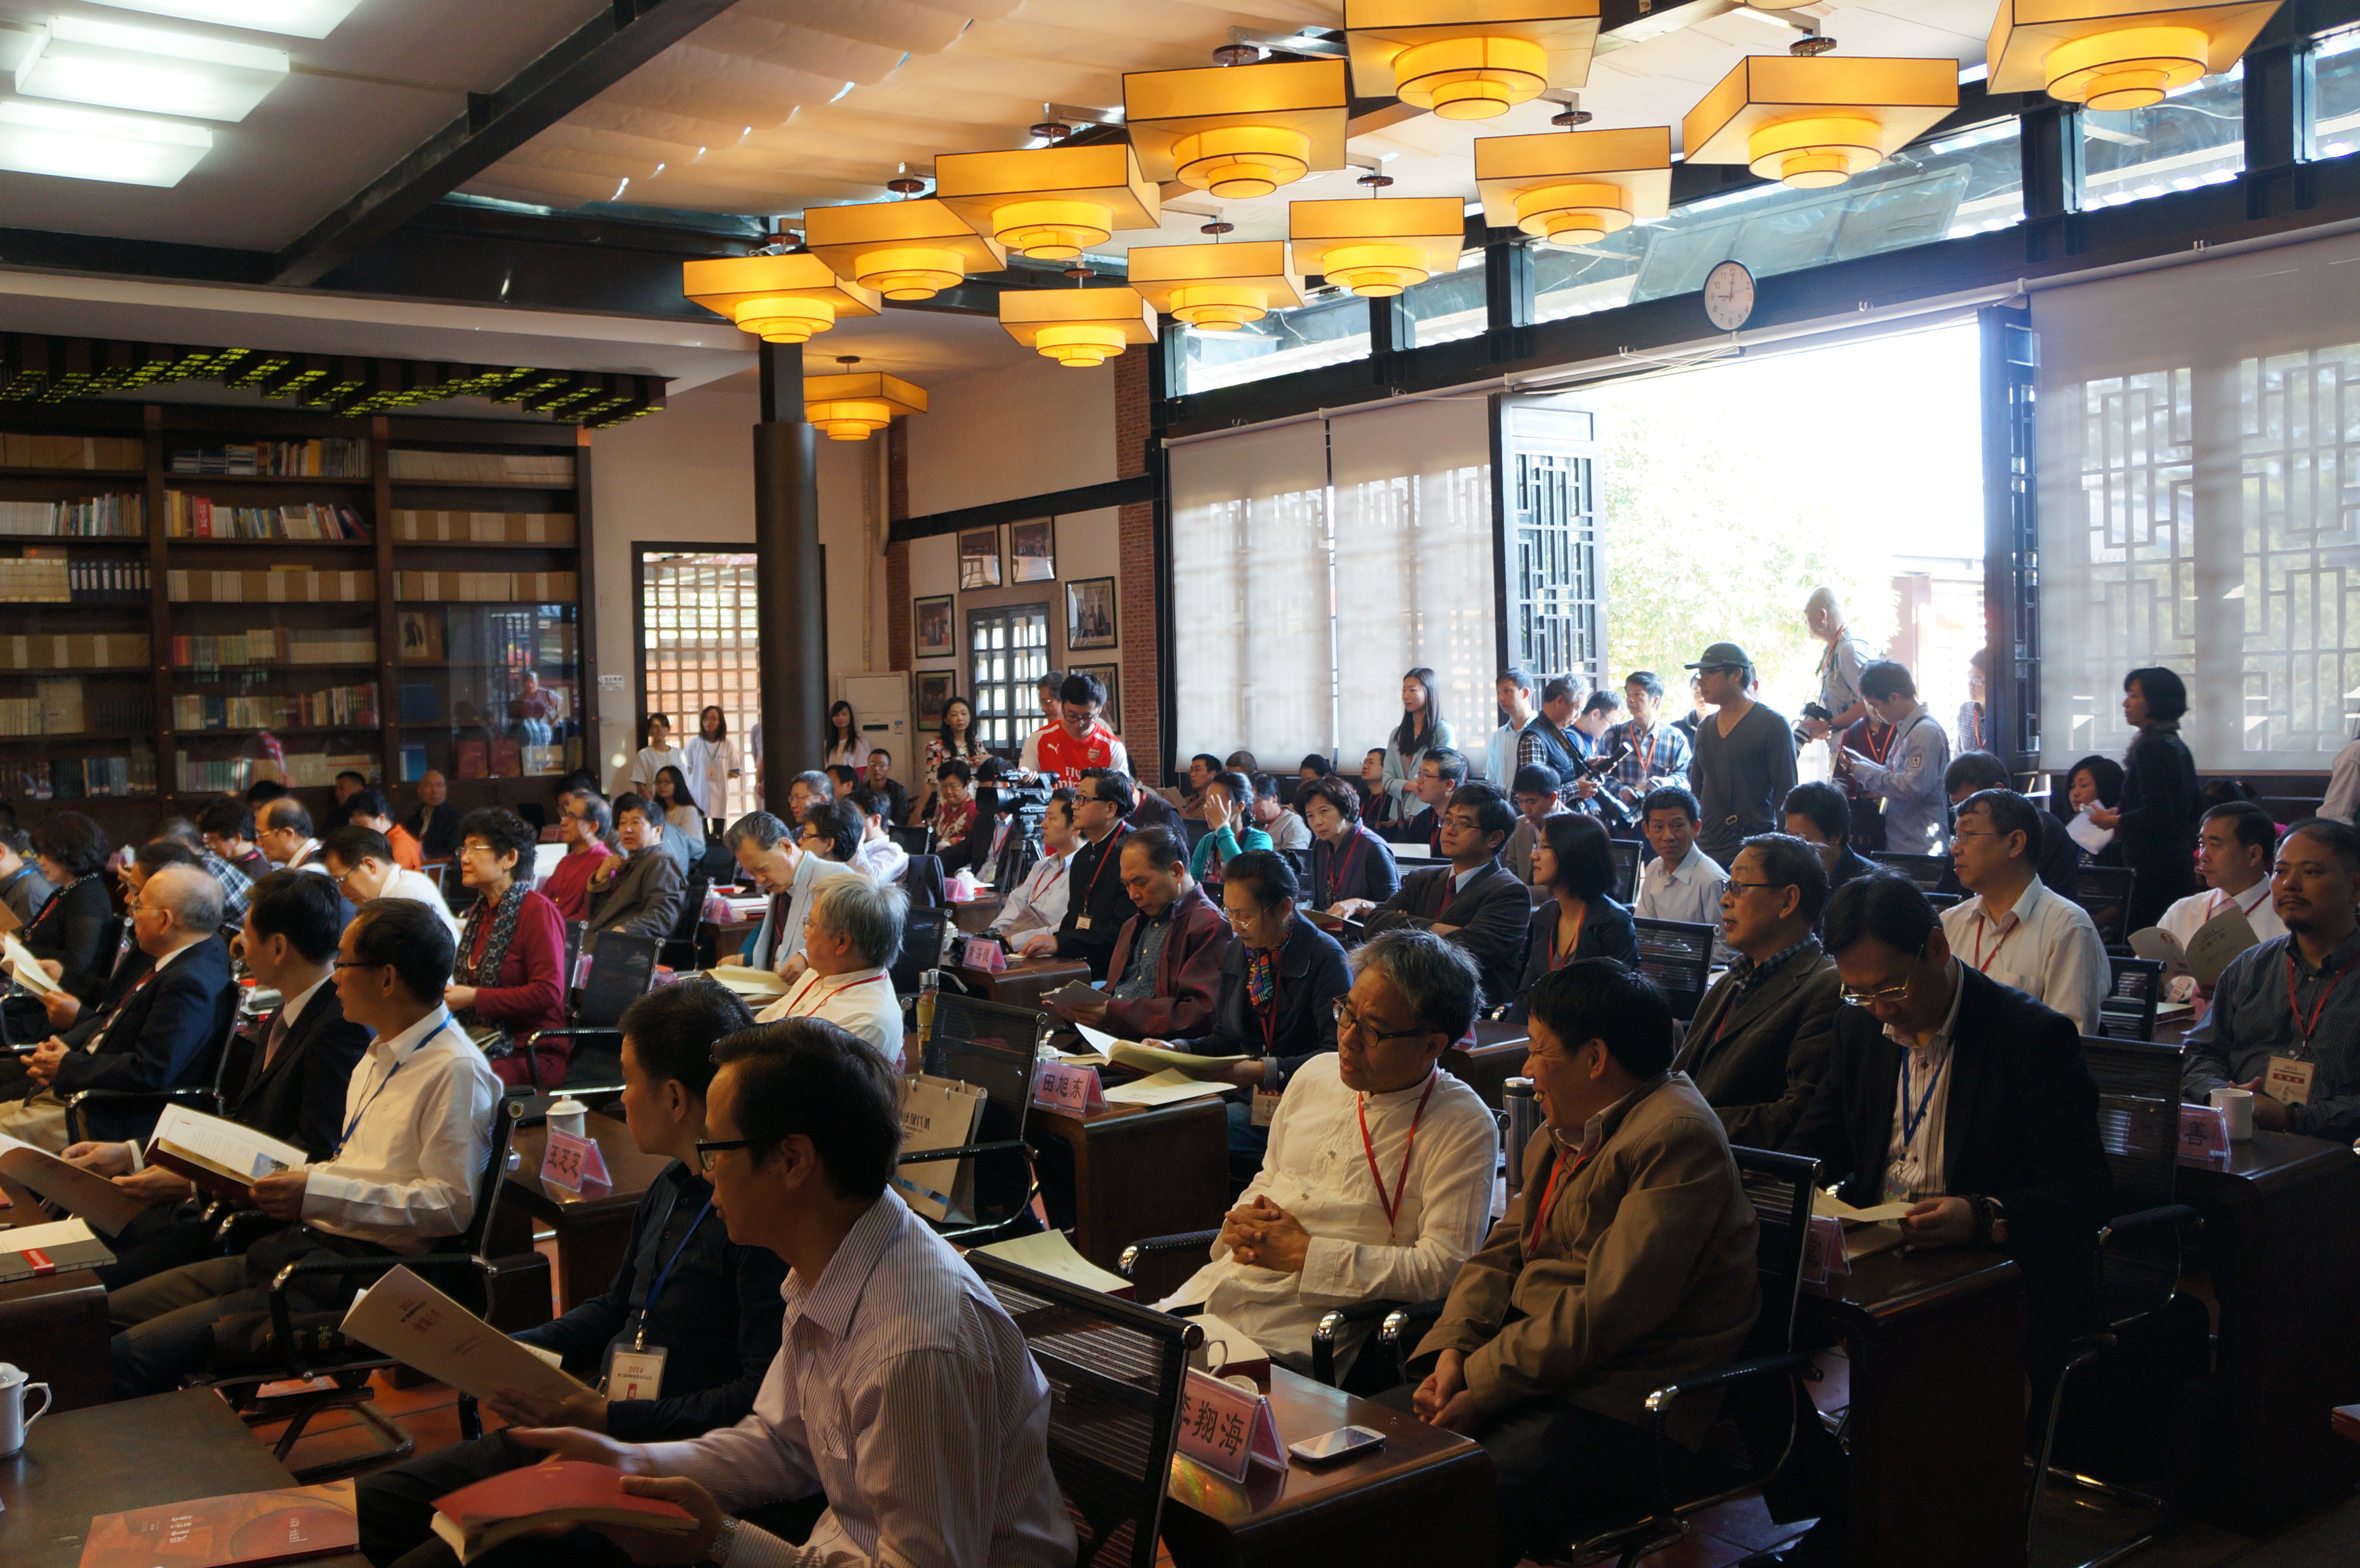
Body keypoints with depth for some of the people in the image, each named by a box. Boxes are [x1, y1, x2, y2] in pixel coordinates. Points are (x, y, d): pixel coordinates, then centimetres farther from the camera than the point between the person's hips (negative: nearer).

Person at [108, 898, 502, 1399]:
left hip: (358, 1275, -10)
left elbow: (452, 1204, -21)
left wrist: (318, 1194, -20)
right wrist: (287, 1180, 8)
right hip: (300, 1246, 10)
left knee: (123, 1361, -16)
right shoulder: (380, 1056, 19)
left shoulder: (456, 1072, -14)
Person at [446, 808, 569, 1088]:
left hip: (533, 1054, -7)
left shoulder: (537, 911, -9)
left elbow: (549, 992, -17)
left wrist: (474, 998, -16)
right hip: (481, 1041, 7)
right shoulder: (479, 912, 17)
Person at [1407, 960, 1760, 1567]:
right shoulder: (1560, 1133, 18)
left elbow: (1607, 1311, -20)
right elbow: (1502, 1251, 15)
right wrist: (1453, 1350, -3)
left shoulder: (1676, 1136, -15)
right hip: (1526, 1370, 9)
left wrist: (1483, 1386, -16)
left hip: (1620, 1415, -9)